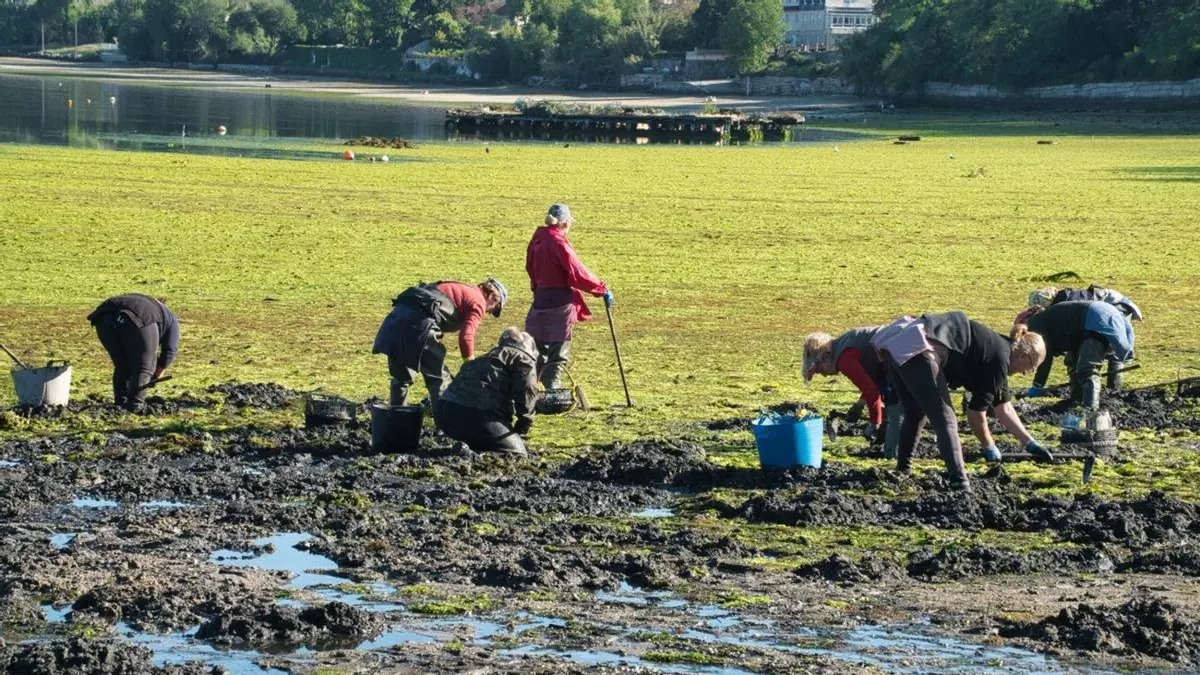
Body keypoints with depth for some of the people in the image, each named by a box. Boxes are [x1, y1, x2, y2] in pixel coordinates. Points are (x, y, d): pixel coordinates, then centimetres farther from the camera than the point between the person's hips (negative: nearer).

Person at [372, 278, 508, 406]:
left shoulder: (459, 289, 32)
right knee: (439, 379, 4)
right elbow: (466, 337, -5)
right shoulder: (478, 302, 7)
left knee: (401, 377, 22)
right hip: (419, 322, -8)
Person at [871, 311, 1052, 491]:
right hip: (917, 351, -10)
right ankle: (960, 486, -14)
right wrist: (989, 447, 14)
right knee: (945, 420, -6)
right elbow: (976, 411, 0)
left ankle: (901, 471, 39)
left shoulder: (995, 346, 26)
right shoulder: (1000, 357, -1)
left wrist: (1030, 443, 38)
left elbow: (1004, 409, 34)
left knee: (914, 415, 27)